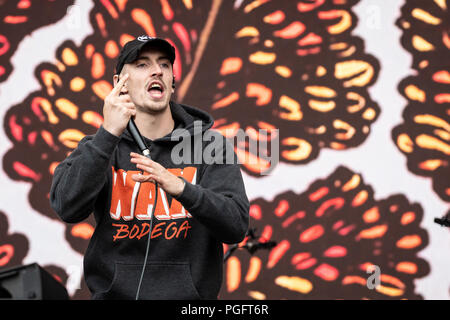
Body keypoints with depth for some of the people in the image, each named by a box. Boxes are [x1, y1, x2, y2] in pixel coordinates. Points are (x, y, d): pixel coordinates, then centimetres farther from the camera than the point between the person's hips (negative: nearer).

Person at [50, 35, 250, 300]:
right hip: (116, 293, 0)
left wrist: (181, 188, -26)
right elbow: (68, 208, -15)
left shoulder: (209, 146, 1)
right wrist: (109, 134, -22)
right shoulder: (99, 147, 2)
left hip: (190, 296, 0)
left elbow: (236, 226, -10)